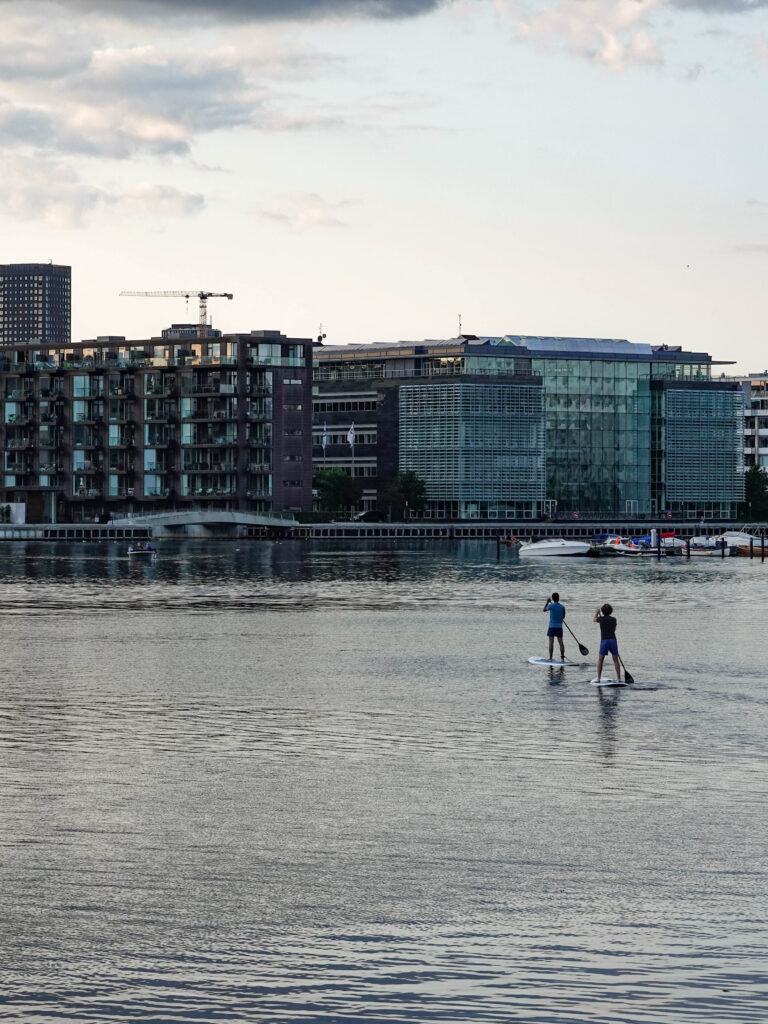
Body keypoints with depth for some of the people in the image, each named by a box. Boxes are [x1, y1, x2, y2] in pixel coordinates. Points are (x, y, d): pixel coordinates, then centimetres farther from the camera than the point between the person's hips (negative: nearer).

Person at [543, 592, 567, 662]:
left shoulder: (551, 606, -9)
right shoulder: (562, 607, 2)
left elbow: (544, 609, 10)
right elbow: (563, 616, 12)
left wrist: (547, 602, 20)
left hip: (552, 626, -3)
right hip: (559, 627, 3)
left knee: (551, 642, -1)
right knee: (561, 642, 5)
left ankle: (550, 658, -3)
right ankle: (562, 658, 5)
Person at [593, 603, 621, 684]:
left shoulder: (601, 618, 3)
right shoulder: (614, 619, 11)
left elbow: (594, 620, 27)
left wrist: (597, 613, 45)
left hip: (604, 641, -2)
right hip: (613, 640, 2)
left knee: (600, 660, 10)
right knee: (616, 660, 9)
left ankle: (598, 679, 6)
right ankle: (619, 679, 4)